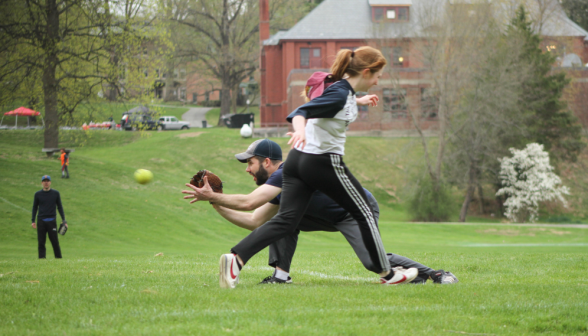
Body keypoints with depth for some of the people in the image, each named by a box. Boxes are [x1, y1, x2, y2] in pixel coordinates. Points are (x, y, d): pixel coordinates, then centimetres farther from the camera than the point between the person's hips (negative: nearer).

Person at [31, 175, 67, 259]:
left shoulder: (55, 193, 8)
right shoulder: (38, 194, 9)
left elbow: (59, 207, 11)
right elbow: (35, 207, 12)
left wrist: (63, 220, 5)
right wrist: (33, 221, 5)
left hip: (52, 221, -1)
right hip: (41, 221, 1)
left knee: (55, 241, -3)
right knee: (41, 242, -2)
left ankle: (59, 257, 2)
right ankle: (41, 258, 0)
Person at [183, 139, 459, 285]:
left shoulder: (287, 172, -20)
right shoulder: (280, 190, 12)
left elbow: (248, 202, -28)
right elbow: (253, 221, 15)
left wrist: (212, 196, -18)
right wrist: (216, 202, 9)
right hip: (332, 217, 10)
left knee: (374, 262, -27)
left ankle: (432, 273, -17)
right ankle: (281, 274, 0)